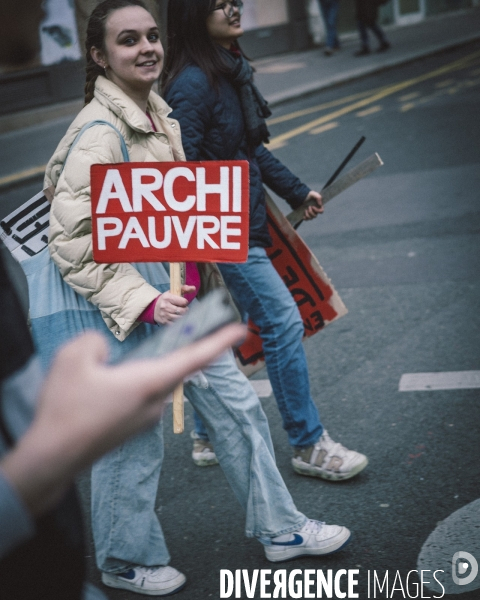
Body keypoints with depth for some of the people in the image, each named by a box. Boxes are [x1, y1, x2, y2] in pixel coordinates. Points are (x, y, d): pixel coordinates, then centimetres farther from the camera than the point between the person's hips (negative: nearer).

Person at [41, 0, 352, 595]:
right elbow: (71, 242, -23)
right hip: (127, 310, -9)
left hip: (177, 300, 9)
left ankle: (279, 528, 33)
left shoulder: (158, 113, 7)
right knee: (133, 440, 7)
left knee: (237, 409, 15)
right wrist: (144, 302, -25)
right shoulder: (99, 133, -21)